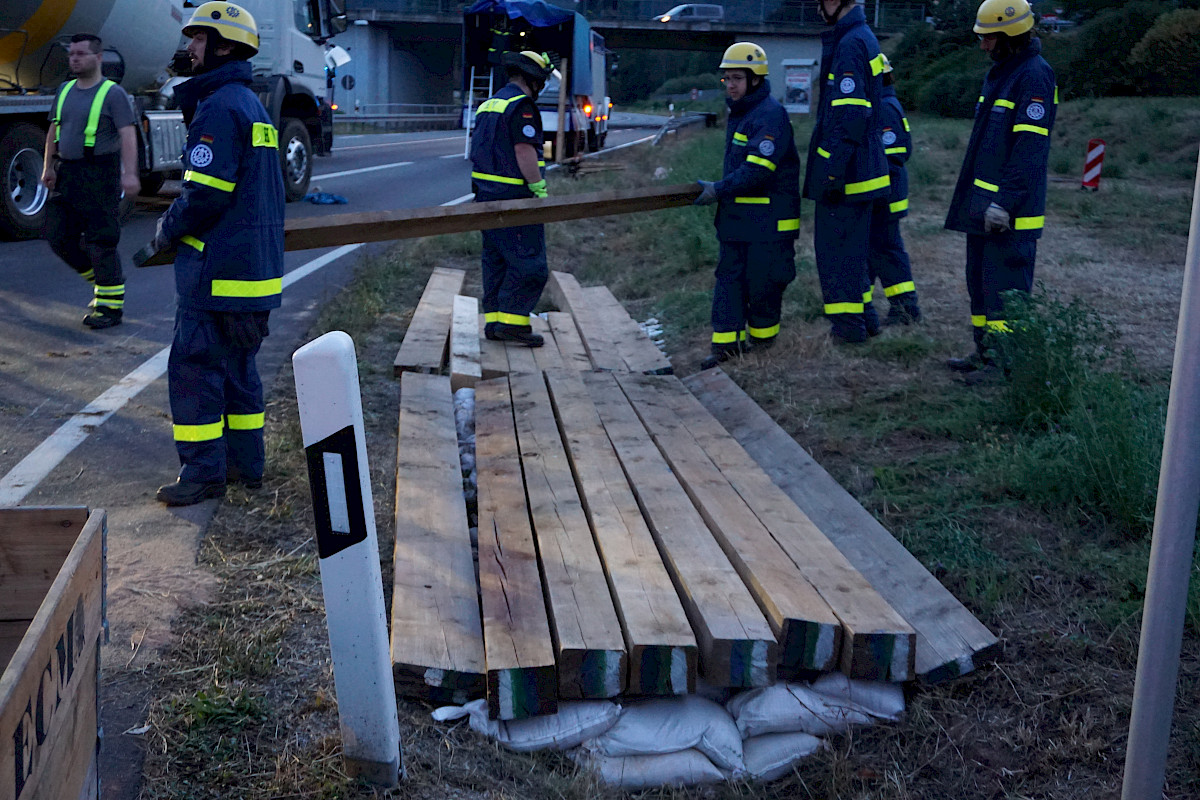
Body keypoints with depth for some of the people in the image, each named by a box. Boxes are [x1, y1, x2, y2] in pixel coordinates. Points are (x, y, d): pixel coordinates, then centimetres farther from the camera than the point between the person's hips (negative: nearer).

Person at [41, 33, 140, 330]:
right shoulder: (65, 90, 14)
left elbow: (128, 135, -17)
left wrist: (129, 173, -27)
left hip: (100, 177, -7)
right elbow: (54, 130, 20)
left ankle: (111, 305, 5)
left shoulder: (113, 94, -8)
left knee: (101, 241, -5)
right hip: (67, 174, 7)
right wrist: (48, 167, 12)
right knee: (58, 236, 7)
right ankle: (101, 279, 26)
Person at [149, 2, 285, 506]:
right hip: (256, 265, 10)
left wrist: (168, 230, -5)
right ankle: (245, 463, 22)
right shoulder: (252, 105, 17)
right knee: (237, 365, 16)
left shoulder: (219, 107, -15)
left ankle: (204, 473, 1)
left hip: (218, 268, -10)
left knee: (194, 366, -3)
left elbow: (206, 194, -21)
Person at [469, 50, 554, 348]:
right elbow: (524, 152, -20)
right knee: (529, 262, -6)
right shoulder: (522, 105, -13)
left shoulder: (488, 104, 16)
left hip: (486, 193, 10)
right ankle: (512, 321, -8)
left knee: (495, 260, 13)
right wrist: (541, 191, -18)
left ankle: (494, 319, 14)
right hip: (513, 196, -9)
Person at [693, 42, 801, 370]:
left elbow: (758, 170, -23)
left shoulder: (771, 114, -16)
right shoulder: (738, 112, 16)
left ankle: (762, 336, 18)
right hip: (737, 213, 9)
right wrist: (721, 191, 14)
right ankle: (727, 342, 7)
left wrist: (719, 190, -20)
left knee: (763, 279, 1)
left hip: (769, 216, -9)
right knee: (729, 276, 5)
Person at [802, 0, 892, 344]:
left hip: (844, 171, -10)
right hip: (862, 168, 10)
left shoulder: (849, 45, -18)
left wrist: (833, 172, -22)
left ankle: (849, 323, 7)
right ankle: (864, 316, 26)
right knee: (853, 245, 18)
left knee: (834, 247, 0)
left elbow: (849, 116, -24)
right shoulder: (865, 38, 13)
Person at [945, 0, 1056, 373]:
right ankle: (985, 352, 26)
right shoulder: (999, 72, 16)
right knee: (980, 280, 16)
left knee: (1005, 286, -6)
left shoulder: (1034, 76, -14)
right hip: (984, 202, 10)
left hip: (1010, 209, -10)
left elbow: (1030, 147, -20)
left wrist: (1005, 202, -23)